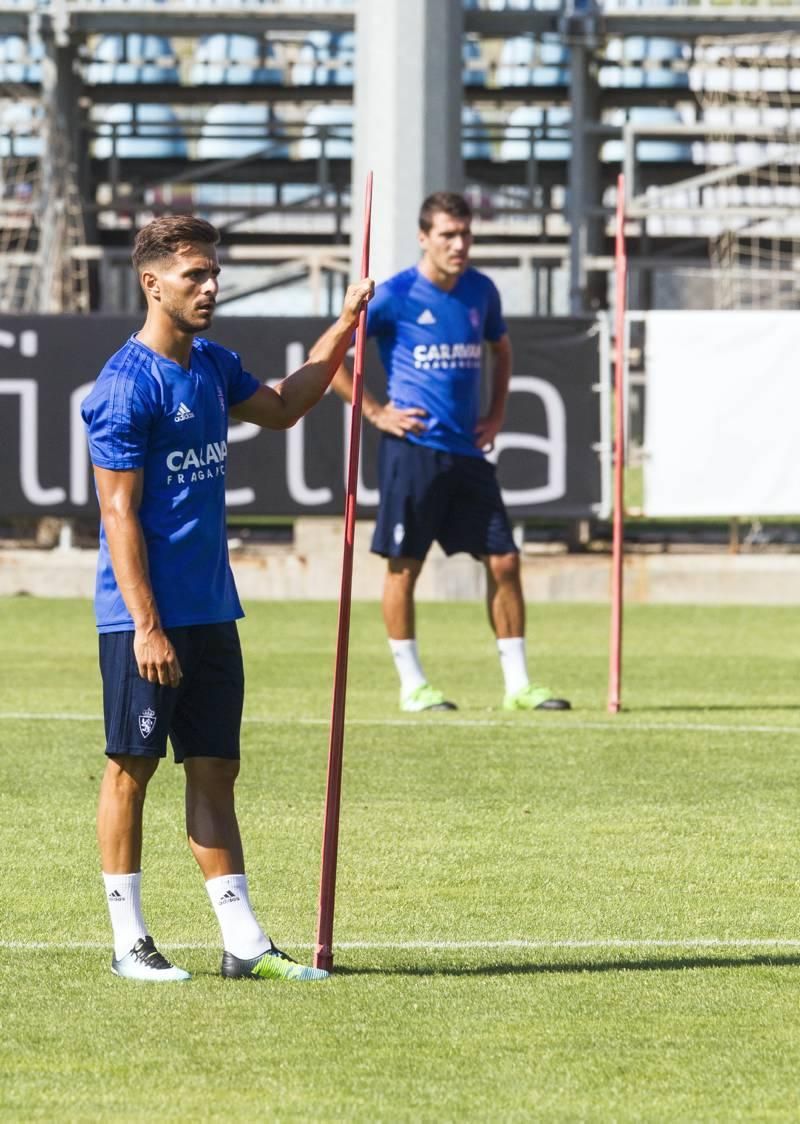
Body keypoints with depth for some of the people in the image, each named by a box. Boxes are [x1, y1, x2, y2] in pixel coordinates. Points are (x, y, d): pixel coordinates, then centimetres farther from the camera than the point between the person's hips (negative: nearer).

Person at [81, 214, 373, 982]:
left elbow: (281, 408, 30)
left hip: (211, 611, 8)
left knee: (215, 769, 8)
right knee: (131, 768, 1)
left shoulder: (213, 366, 11)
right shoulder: (126, 387, -14)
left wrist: (344, 328, 22)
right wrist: (146, 626, -19)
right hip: (146, 613, -8)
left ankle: (242, 941, 9)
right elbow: (119, 513, -16)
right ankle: (129, 941, 8)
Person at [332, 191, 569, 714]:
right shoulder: (395, 296, -8)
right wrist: (375, 412, -7)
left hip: (468, 450, 5)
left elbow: (501, 349, 28)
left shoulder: (481, 291, 8)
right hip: (413, 449, -5)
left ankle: (517, 684, 6)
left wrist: (496, 413, 15)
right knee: (404, 566, -1)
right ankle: (412, 685, 9)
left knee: (504, 559, 1)